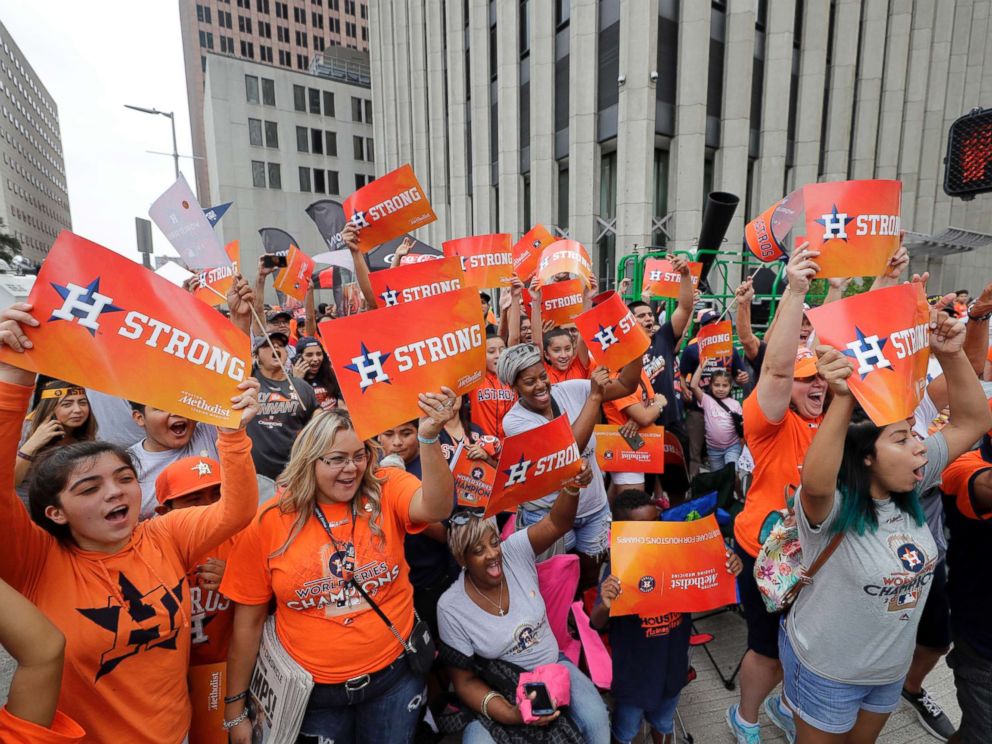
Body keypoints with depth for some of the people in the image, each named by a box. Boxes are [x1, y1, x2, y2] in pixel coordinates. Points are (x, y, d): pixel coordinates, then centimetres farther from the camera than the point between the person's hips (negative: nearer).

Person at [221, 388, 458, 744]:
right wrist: (235, 709, 4)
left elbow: (435, 508, -34)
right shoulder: (269, 521, -12)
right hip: (314, 689, 0)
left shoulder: (387, 491, -12)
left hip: (394, 676, 1)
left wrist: (429, 437, -48)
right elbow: (248, 620, -3)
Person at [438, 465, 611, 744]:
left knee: (596, 718, -22)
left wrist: (572, 485, -47)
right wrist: (510, 714, -23)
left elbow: (556, 524, -27)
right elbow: (465, 680, -9)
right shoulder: (450, 607, -17)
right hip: (501, 690, -1)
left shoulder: (515, 552, -13)